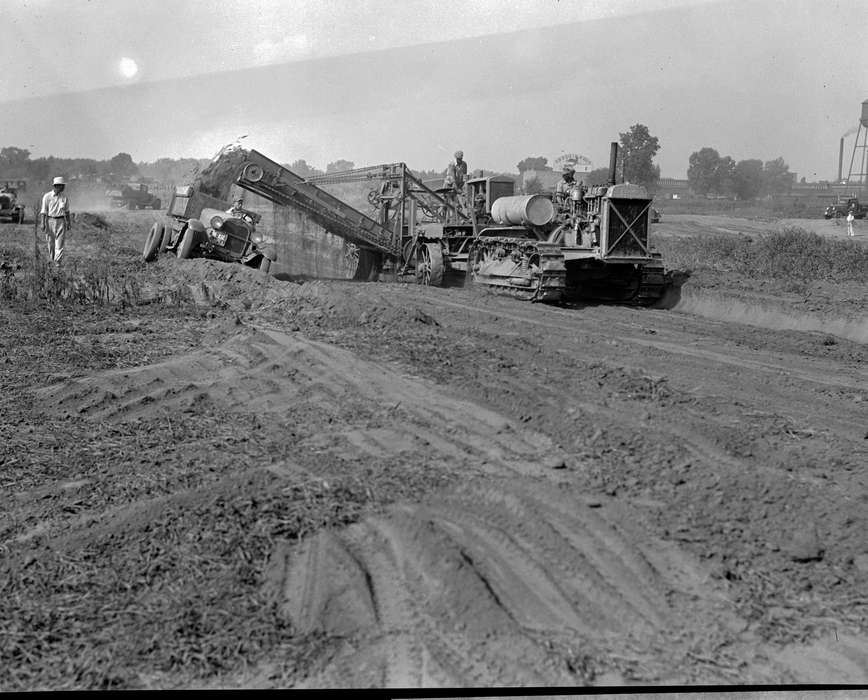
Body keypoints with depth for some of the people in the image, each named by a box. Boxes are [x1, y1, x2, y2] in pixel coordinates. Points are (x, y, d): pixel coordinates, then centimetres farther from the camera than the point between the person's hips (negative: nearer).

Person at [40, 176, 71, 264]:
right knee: (50, 242, 9)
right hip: (50, 220, -1)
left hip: (61, 221, 1)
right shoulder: (47, 196, -5)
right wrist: (43, 224, -10)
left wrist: (68, 223, 14)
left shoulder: (65, 197, 3)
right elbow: (43, 211, -4)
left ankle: (57, 262, -5)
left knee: (60, 243, -6)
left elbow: (67, 211, 13)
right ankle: (51, 258, 28)